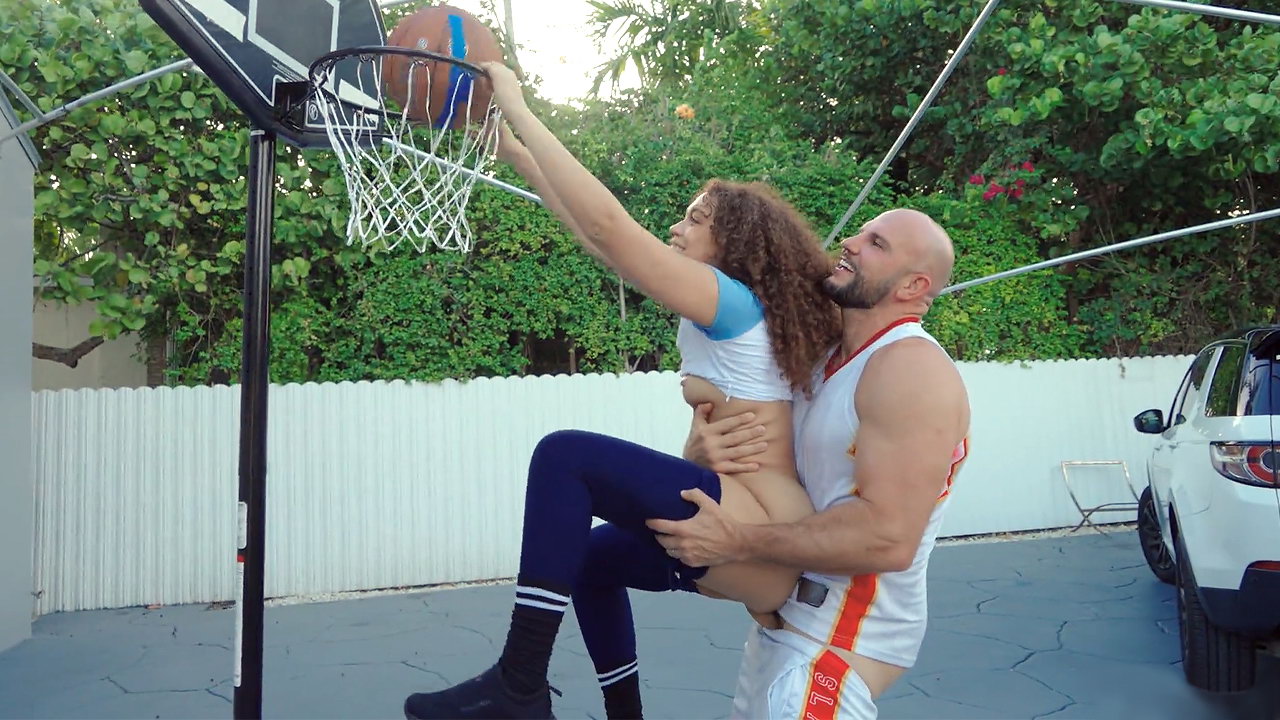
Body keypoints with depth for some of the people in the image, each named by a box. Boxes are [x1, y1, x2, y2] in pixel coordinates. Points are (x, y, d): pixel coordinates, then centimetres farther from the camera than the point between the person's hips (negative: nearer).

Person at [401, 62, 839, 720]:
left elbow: (606, 224, -18)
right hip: (746, 537, 11)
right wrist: (511, 148, 14)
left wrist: (520, 110, -11)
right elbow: (595, 235, 15)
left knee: (566, 454, -17)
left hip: (757, 533, -11)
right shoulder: (718, 309, 15)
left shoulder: (734, 299, -9)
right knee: (592, 557, 25)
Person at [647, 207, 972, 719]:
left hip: (841, 637, -8)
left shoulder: (911, 367, -21)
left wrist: (737, 542, -26)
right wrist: (703, 448, -16)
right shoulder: (819, 361, 7)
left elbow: (889, 537, -30)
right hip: (785, 614, 8)